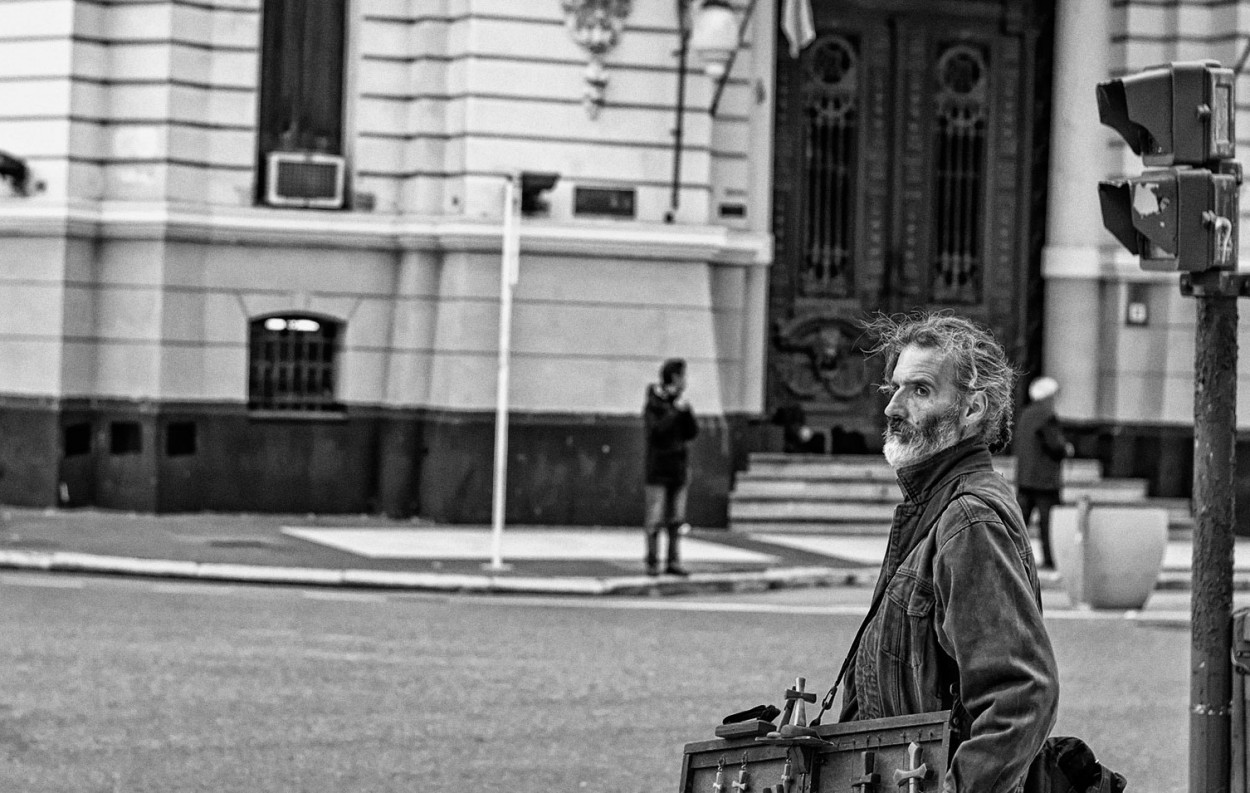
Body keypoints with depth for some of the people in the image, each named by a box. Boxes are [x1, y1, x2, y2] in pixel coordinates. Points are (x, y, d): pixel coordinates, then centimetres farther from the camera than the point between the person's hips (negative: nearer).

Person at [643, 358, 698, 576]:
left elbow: (692, 433, 4)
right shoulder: (653, 404, -6)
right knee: (655, 519, -5)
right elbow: (656, 431, -19)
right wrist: (675, 411, -18)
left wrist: (686, 411, -10)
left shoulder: (680, 403, 10)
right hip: (657, 469, -5)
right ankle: (652, 562, -1)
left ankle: (673, 561, 7)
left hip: (679, 468, 5)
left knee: (676, 520, 4)